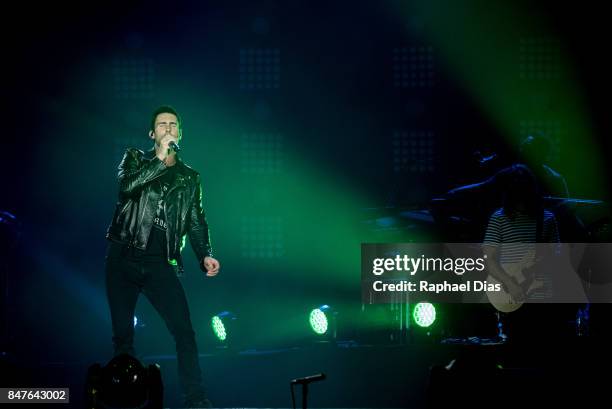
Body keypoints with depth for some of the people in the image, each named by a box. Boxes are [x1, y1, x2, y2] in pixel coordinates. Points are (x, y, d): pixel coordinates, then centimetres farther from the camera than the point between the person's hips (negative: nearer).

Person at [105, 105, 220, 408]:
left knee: (184, 332, -13)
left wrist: (205, 255, -3)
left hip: (159, 264, 0)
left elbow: (196, 222, 14)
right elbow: (126, 185, -14)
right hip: (122, 259, 0)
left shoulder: (189, 178, 13)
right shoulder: (135, 159, 7)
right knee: (123, 334, 4)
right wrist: (160, 158, -21)